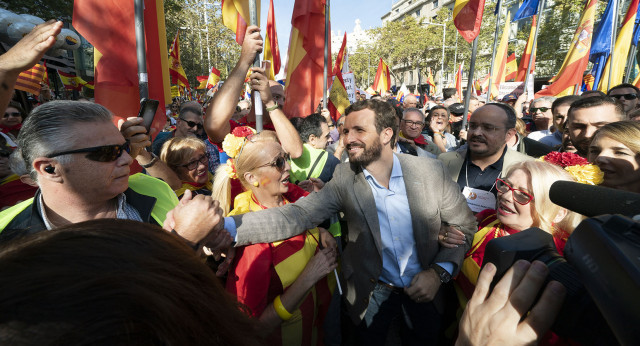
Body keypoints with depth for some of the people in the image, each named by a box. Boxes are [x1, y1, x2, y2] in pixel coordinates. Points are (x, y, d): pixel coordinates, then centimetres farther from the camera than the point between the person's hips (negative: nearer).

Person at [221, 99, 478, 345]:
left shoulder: (430, 171, -14)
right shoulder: (345, 178, -15)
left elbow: (464, 225, -4)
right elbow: (298, 214, -26)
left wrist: (439, 272, -17)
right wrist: (228, 226, -38)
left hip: (424, 289, 1)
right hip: (372, 293, 0)